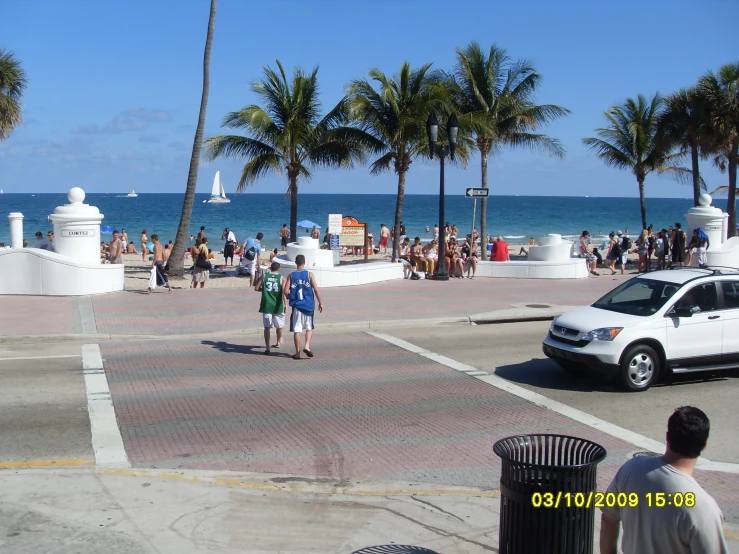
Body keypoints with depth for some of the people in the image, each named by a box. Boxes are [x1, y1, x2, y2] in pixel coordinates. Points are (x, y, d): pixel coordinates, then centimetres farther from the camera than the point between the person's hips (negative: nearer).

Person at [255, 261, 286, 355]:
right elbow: (284, 292, -11)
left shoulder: (264, 276, 3)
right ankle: (278, 342, 40)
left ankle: (267, 348, -6)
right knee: (279, 326, 21)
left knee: (267, 327, 1)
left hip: (266, 305, 0)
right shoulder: (282, 278, -1)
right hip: (277, 306, 0)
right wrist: (285, 304, -11)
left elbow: (256, 288, 2)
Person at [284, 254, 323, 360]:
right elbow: (316, 290, -7)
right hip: (308, 305, 0)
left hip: (296, 305, 0)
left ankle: (297, 352, 6)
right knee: (309, 328, 15)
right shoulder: (309, 274, -3)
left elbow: (285, 291, -5)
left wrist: (289, 297, 16)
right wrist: (320, 303, 2)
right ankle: (307, 346, -3)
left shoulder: (291, 275, 0)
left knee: (296, 330, 5)